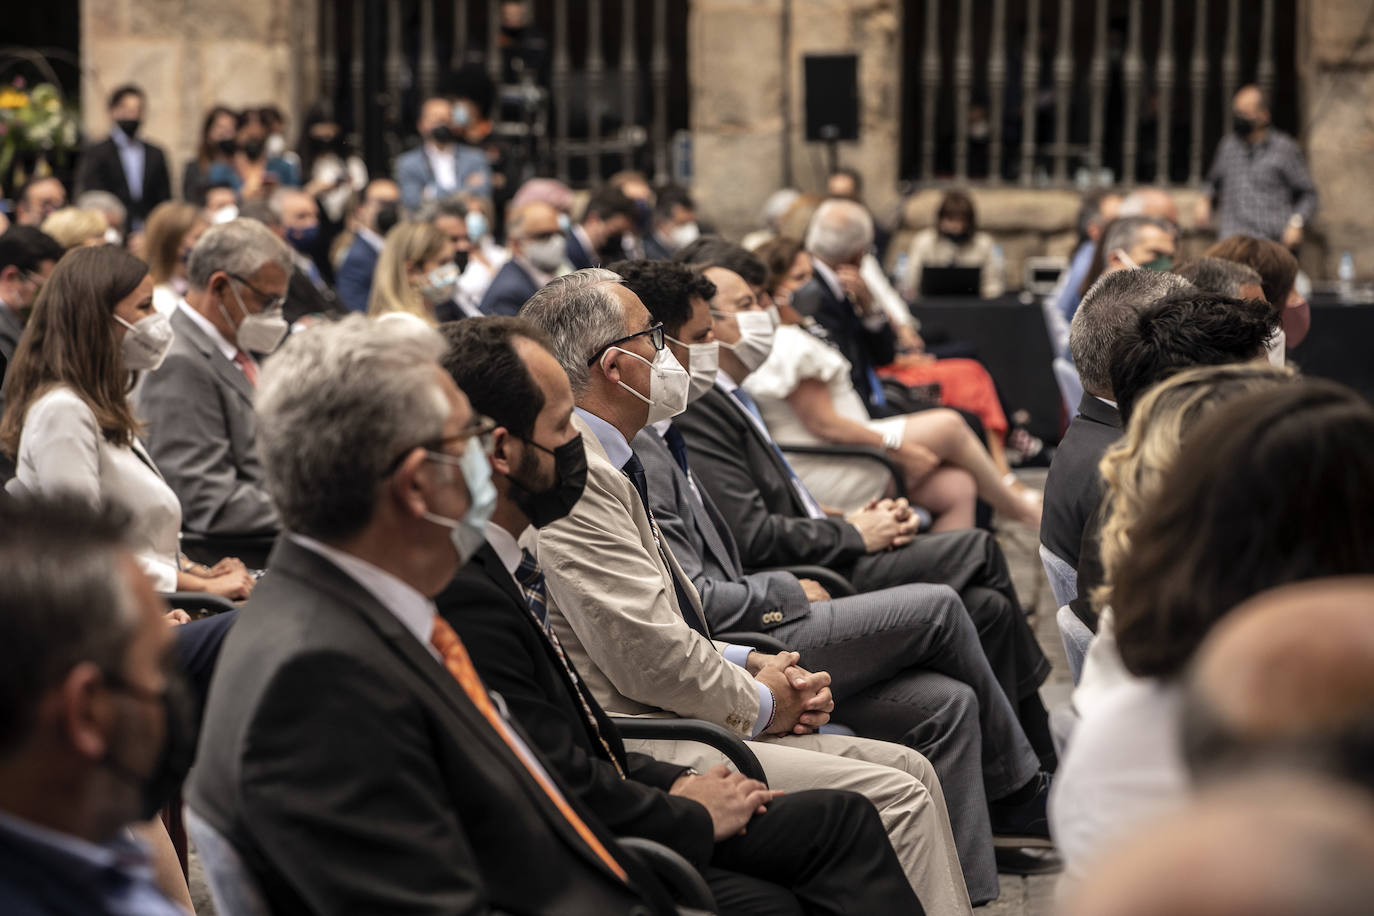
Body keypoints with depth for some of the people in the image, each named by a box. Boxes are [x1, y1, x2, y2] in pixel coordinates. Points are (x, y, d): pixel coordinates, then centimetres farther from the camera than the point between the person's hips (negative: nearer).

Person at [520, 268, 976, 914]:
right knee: (894, 798, -15)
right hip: (637, 748, -10)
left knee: (909, 768, 5)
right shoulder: (575, 478, -18)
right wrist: (760, 702, -5)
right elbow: (650, 654, -21)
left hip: (663, 719, 10)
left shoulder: (604, 464, 15)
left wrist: (752, 664, 7)